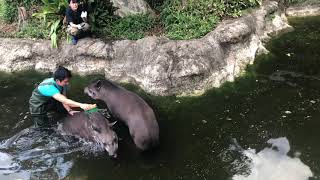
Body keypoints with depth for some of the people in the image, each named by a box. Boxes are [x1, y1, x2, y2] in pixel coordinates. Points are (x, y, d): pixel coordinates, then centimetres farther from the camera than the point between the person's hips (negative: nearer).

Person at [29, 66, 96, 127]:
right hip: (38, 106, -7)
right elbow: (64, 101, -49)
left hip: (49, 101, 7)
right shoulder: (49, 87, -41)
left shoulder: (62, 83, -18)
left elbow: (63, 99, -14)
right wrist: (80, 105, -58)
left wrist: (69, 110, -28)